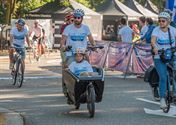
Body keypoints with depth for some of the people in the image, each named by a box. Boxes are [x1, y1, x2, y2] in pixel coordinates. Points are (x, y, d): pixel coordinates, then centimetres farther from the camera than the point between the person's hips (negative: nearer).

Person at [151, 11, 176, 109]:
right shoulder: (156, 30, -4)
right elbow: (153, 40, -20)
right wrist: (154, 47, -42)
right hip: (159, 58, -2)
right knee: (163, 78, -16)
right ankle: (162, 99, -10)